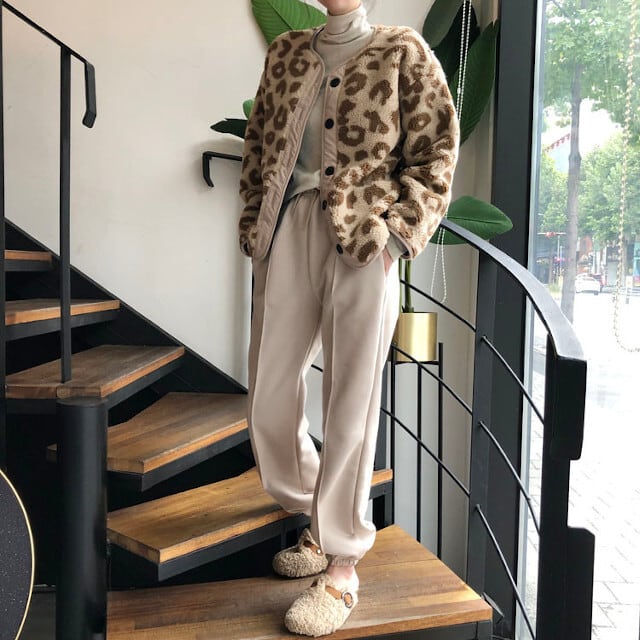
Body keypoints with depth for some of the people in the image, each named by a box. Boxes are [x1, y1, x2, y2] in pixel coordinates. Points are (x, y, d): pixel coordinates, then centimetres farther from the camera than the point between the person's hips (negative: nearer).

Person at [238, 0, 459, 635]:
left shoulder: (403, 52, 9)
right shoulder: (286, 52, 20)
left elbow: (436, 151, 2)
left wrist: (399, 231, -9)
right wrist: (254, 224, 11)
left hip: (362, 240, -4)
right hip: (289, 231, 4)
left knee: (351, 403, -3)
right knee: (269, 400, 4)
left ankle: (341, 566, 10)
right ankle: (317, 520, 28)